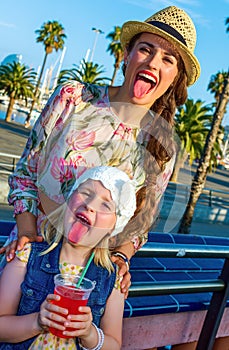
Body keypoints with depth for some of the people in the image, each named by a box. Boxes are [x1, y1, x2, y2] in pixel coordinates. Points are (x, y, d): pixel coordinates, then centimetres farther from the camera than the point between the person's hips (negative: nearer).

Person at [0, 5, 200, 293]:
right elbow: (26, 169, -4)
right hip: (32, 247, 1)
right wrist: (26, 230, -14)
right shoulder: (72, 98, -11)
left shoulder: (163, 148, -9)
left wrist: (120, 257, -17)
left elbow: (141, 222, 1)